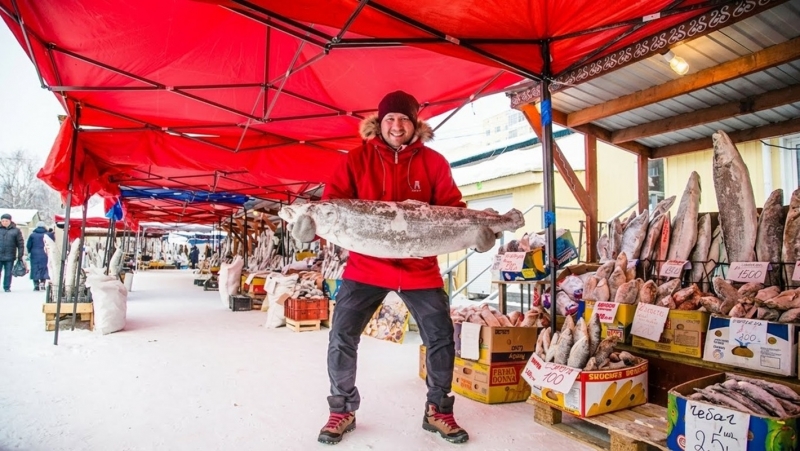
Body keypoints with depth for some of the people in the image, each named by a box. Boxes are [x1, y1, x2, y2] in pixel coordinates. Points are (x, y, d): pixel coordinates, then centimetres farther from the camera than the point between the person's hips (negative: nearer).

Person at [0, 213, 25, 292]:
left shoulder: (16, 230, 4)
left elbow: (21, 244, 4)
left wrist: (20, 256, -1)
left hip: (10, 257, -1)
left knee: (8, 273, 6)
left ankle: (7, 287, 16)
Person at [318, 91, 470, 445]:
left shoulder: (433, 162, 0)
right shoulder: (358, 158, -1)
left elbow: (452, 207, -1)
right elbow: (332, 201, -5)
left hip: (420, 266, 1)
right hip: (366, 265, -1)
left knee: (441, 339, 6)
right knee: (341, 338, -1)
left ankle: (437, 410, 29)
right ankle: (342, 410, 24)